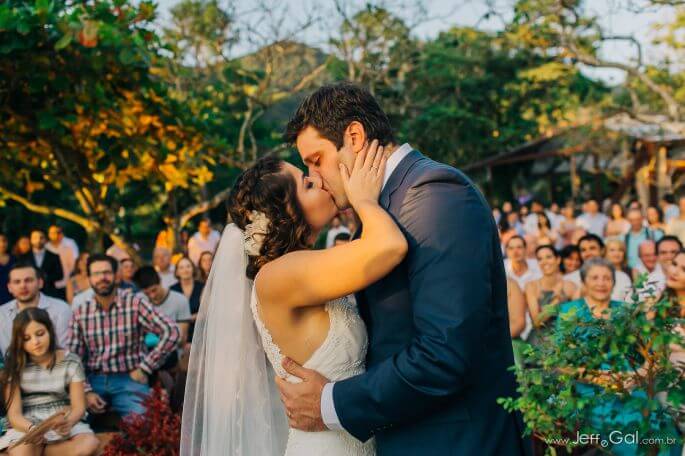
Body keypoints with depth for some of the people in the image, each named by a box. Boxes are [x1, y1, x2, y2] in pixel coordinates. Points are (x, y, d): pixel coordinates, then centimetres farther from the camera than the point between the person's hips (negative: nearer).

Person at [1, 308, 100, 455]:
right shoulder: (15, 366, -1)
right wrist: (31, 429, -31)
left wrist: (68, 421, -28)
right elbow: (14, 414, -7)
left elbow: (78, 407, -2)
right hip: (27, 426, -2)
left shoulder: (71, 362, 0)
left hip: (63, 423, 2)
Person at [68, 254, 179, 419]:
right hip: (94, 380, 2)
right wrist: (86, 392, -11)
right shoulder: (80, 313, 5)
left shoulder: (135, 303, -3)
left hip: (129, 380, -2)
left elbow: (170, 333, -9)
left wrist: (145, 368, -9)